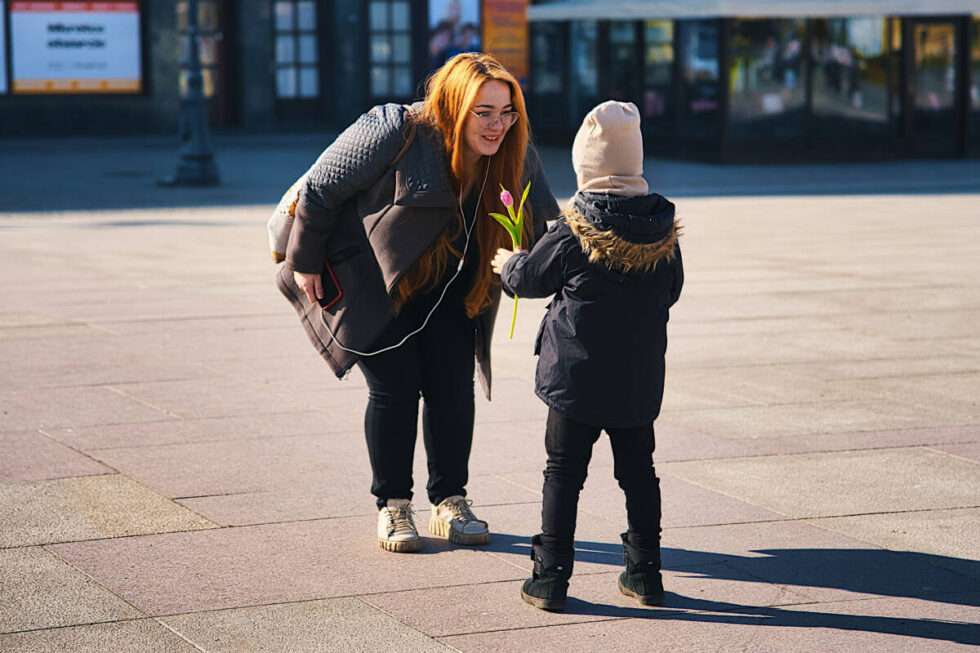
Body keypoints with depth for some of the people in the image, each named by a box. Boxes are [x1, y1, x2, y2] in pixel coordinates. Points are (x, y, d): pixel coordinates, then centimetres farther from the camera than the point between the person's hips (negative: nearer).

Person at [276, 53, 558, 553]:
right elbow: (320, 188, -16)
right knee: (393, 391, -4)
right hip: (372, 283, -4)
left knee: (453, 389, 0)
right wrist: (304, 262, -9)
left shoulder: (515, 156, -9)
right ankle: (392, 506, 10)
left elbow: (544, 226, -3)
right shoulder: (396, 134, -25)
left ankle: (450, 502, 14)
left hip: (448, 293, 5)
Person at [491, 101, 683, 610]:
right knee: (637, 470, 14)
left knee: (564, 472, 4)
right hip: (640, 378, 3)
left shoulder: (571, 233, -12)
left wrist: (507, 263, 24)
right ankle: (645, 572, 18)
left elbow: (530, 278, 2)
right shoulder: (663, 231, -2)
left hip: (576, 376, -3)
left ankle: (550, 576, 5)